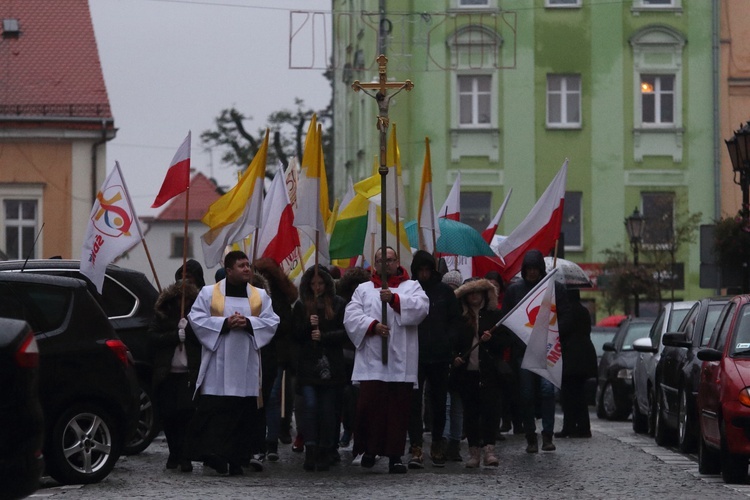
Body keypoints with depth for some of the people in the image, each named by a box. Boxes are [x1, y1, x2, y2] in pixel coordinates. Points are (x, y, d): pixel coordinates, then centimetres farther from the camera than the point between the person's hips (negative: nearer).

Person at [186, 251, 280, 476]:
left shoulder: (260, 295, 12)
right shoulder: (209, 293, 5)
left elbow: (272, 322, 5)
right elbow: (196, 319, -2)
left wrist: (248, 323, -12)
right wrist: (224, 323, -13)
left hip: (246, 365, 3)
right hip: (217, 362, -3)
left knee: (244, 411, 2)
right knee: (213, 409, -10)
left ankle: (236, 459, 8)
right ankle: (211, 452, -10)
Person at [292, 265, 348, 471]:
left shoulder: (338, 304, 5)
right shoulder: (301, 305, 9)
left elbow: (345, 331, 0)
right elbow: (296, 336, 8)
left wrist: (323, 336, -13)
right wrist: (308, 325, -10)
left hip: (331, 366, -1)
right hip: (308, 365, 1)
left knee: (328, 408, 1)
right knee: (309, 405, -11)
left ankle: (325, 452, 7)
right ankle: (310, 450, -11)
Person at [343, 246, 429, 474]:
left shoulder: (411, 287, 14)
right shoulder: (363, 289, 17)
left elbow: (421, 307, -7)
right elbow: (351, 316, 4)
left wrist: (395, 299, -19)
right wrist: (372, 325, -13)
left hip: (400, 362, -1)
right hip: (371, 360, 1)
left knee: (398, 409, -1)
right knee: (369, 405, -8)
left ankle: (395, 455, 3)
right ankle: (368, 449, 8)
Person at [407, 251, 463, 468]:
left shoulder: (444, 291, 7)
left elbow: (456, 320, 12)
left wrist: (448, 341, -2)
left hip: (439, 355, 2)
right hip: (414, 356, -2)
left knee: (439, 401, 10)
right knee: (414, 401, -7)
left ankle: (437, 444, 22)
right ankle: (416, 447, -8)